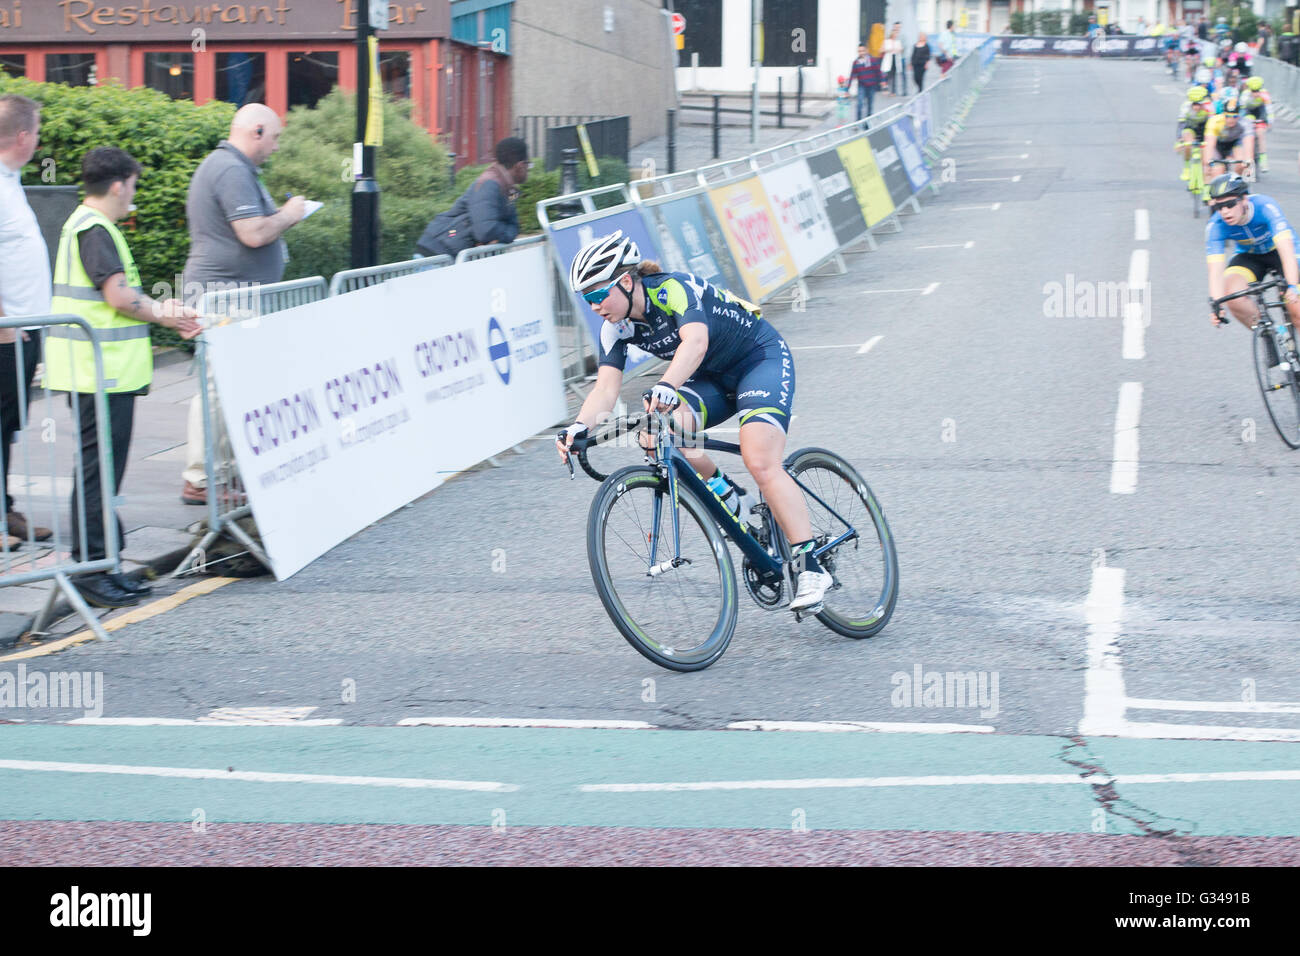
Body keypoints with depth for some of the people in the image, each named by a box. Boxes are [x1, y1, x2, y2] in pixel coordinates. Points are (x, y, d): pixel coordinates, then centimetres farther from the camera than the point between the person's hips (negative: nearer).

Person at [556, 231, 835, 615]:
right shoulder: (616, 328, -8)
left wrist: (666, 386, -65)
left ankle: (811, 568, -22)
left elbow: (695, 342, -47)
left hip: (762, 358, -7)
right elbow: (606, 386, -17)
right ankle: (724, 494, 1)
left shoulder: (675, 288, -29)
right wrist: (579, 427, -36)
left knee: (761, 464, -26)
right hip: (714, 378, 7)